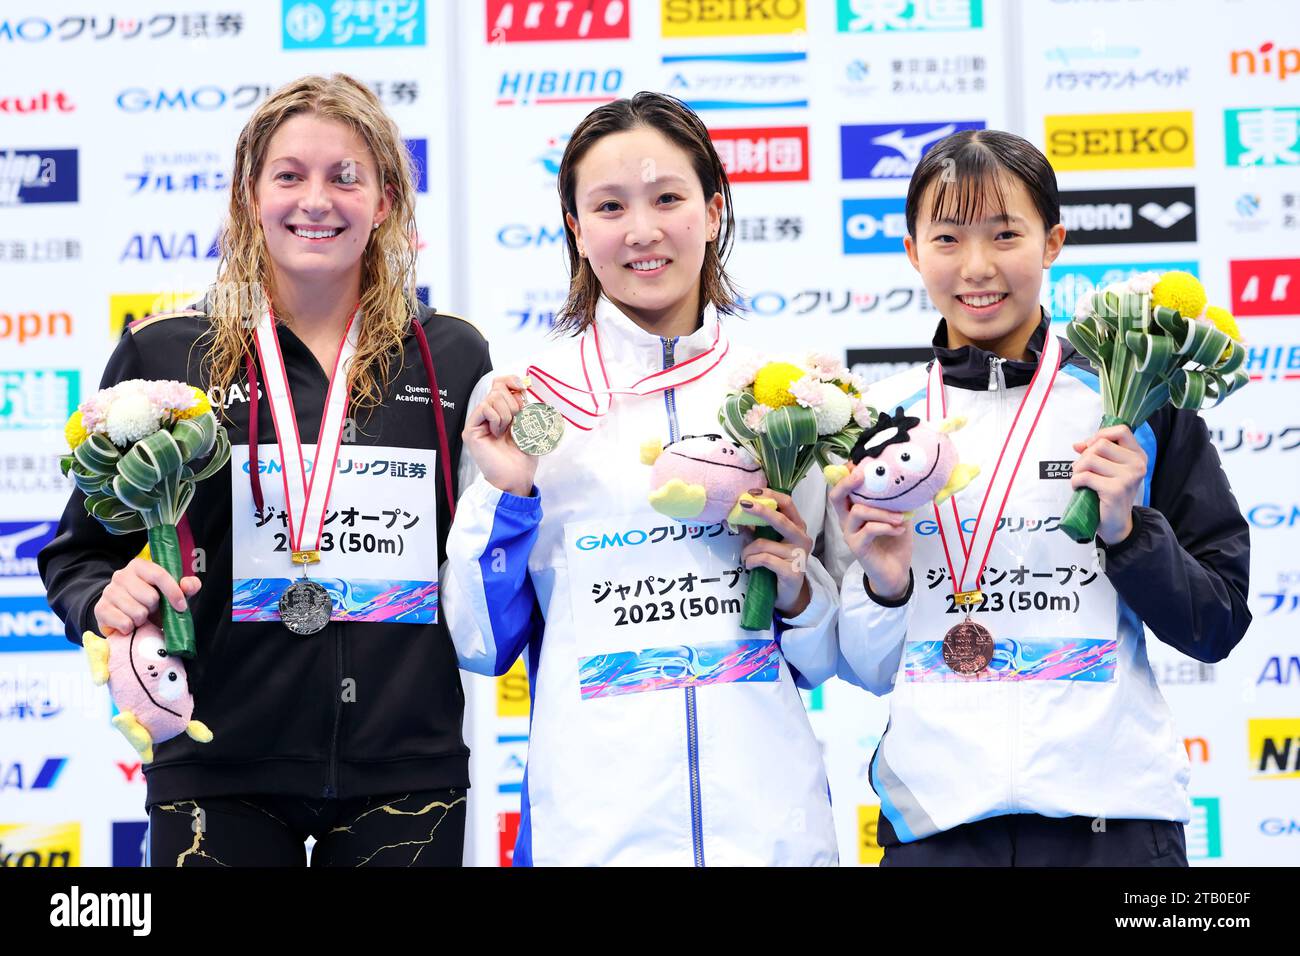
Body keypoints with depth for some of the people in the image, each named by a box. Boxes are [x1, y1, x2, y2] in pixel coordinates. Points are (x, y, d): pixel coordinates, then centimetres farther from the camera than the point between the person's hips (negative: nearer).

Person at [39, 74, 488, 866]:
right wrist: (107, 600, -11)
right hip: (222, 769, -1)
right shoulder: (165, 355, 2)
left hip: (407, 769, 1)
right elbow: (80, 551, 9)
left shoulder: (453, 358, 5)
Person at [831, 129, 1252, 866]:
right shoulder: (875, 423, 5)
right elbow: (867, 672, 10)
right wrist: (883, 586, -8)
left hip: (1112, 812, -1)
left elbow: (1217, 627, 2)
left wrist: (1127, 530, -12)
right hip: (933, 817, 2)